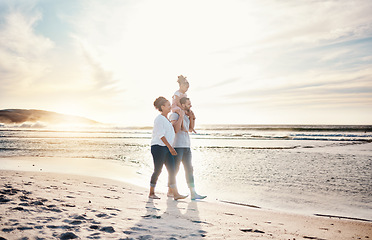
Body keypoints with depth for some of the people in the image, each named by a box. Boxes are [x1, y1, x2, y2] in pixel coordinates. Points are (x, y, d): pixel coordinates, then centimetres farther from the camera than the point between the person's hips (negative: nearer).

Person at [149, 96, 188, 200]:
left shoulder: (167, 119, 18)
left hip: (167, 148, 9)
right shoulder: (159, 119, -10)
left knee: (172, 170, 1)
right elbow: (161, 135, -16)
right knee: (158, 170, -1)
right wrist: (170, 147, -20)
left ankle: (175, 194, -1)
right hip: (158, 147, -9)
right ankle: (151, 193, 13)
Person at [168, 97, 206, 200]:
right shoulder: (174, 115, -9)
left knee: (189, 169, 2)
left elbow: (190, 129, 21)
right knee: (175, 169, 0)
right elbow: (176, 130, -21)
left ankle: (193, 194, 2)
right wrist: (181, 117, -20)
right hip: (177, 146, -8)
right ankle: (170, 191, 15)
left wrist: (192, 117, 10)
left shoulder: (186, 115, 16)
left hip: (186, 146, 8)